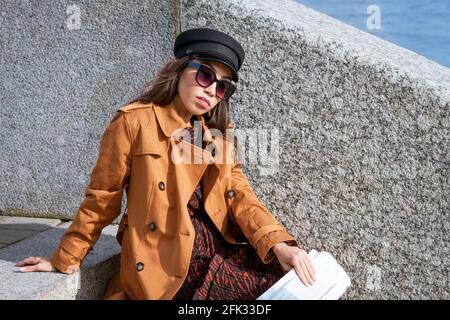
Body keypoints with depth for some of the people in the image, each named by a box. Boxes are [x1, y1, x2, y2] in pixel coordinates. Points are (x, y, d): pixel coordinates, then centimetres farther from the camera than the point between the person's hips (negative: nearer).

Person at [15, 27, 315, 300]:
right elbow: (102, 198, 1)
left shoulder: (220, 131, 13)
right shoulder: (134, 122, -6)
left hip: (222, 250, 6)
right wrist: (65, 259, 8)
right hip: (169, 261, -5)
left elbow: (239, 194, 3)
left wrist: (278, 244, -13)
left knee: (319, 277, -12)